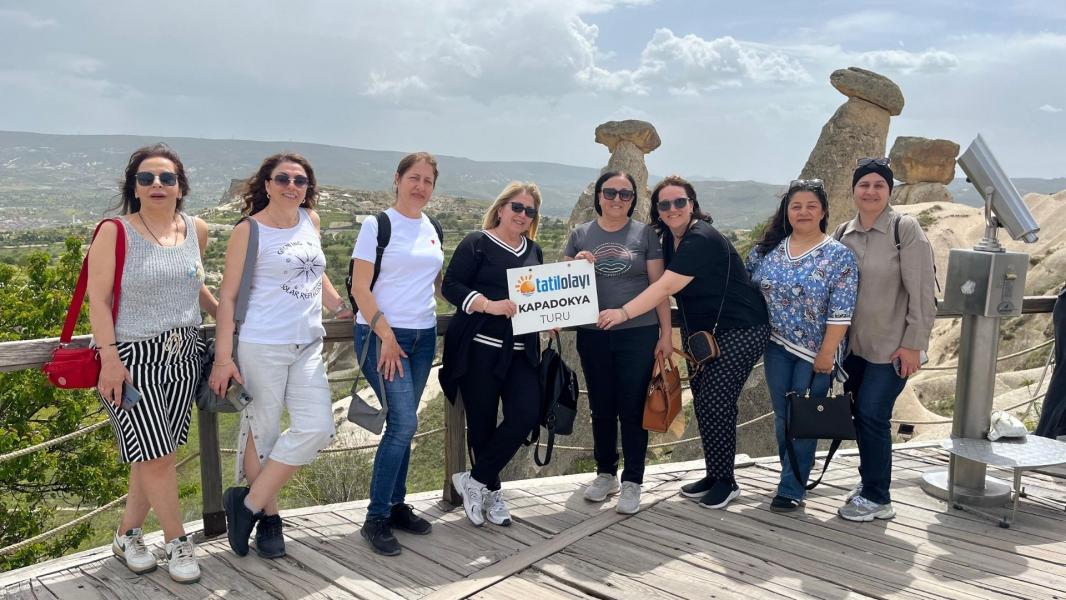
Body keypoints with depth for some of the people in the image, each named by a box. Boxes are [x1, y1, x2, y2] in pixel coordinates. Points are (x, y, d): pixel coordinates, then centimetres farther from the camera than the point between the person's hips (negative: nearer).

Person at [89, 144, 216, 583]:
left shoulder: (196, 230, 6)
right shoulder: (114, 233, -9)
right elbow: (98, 300, -11)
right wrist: (109, 358, -18)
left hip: (182, 355, 5)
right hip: (132, 357, -5)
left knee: (156, 455, 10)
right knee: (156, 457, -4)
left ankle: (128, 535, 28)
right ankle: (177, 543, 12)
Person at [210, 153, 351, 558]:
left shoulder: (311, 220, 11)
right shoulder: (248, 230, -5)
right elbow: (227, 295, -6)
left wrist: (340, 307, 27)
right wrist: (223, 358, -12)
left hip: (308, 346, 6)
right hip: (262, 346, -6)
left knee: (316, 429, -3)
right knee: (262, 432, 4)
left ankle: (248, 503, 11)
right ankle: (268, 518, 21)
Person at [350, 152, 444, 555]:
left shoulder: (432, 228, 11)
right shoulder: (378, 224, -6)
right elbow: (360, 288, -10)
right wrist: (386, 336, -14)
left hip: (424, 336, 6)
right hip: (382, 336, -6)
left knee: (401, 424, 11)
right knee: (403, 423, -11)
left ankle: (396, 507, 23)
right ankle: (376, 519, 1)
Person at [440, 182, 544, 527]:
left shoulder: (534, 251, 17)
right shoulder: (476, 243, -2)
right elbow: (451, 286, -8)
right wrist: (489, 305, -21)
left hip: (522, 351, 6)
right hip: (480, 348, -5)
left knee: (526, 415, -9)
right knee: (482, 422, 2)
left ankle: (477, 481, 6)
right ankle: (491, 491, 21)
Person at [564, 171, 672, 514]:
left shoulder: (645, 234, 3)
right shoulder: (580, 235, 7)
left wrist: (666, 332, -3)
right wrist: (577, 264, -10)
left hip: (639, 334, -2)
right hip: (593, 335, 2)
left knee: (633, 409, 1)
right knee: (602, 408, 11)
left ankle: (632, 482, 13)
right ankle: (605, 473, 27)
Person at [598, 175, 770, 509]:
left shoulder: (702, 240, -23)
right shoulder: (669, 238, 6)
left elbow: (666, 286, -29)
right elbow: (663, 287, 7)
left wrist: (624, 312, -33)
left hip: (740, 331, -8)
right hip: (700, 331, 8)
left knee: (714, 403, -10)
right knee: (702, 403, 9)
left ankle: (725, 482, 6)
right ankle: (714, 476, 23)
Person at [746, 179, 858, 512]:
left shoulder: (838, 255, -9)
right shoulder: (768, 249, 3)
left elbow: (841, 312, -13)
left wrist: (826, 353, -16)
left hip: (815, 352, -4)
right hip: (777, 347, 4)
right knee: (782, 416, 11)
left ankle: (792, 488, 11)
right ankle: (795, 474, 29)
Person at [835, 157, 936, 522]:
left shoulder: (905, 229, -10)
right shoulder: (843, 233, 6)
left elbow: (921, 291, -12)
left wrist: (913, 344, -14)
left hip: (892, 346, -5)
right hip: (853, 343, 5)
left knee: (872, 415, -4)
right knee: (859, 414, 11)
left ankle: (876, 498, 11)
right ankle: (870, 482, 31)